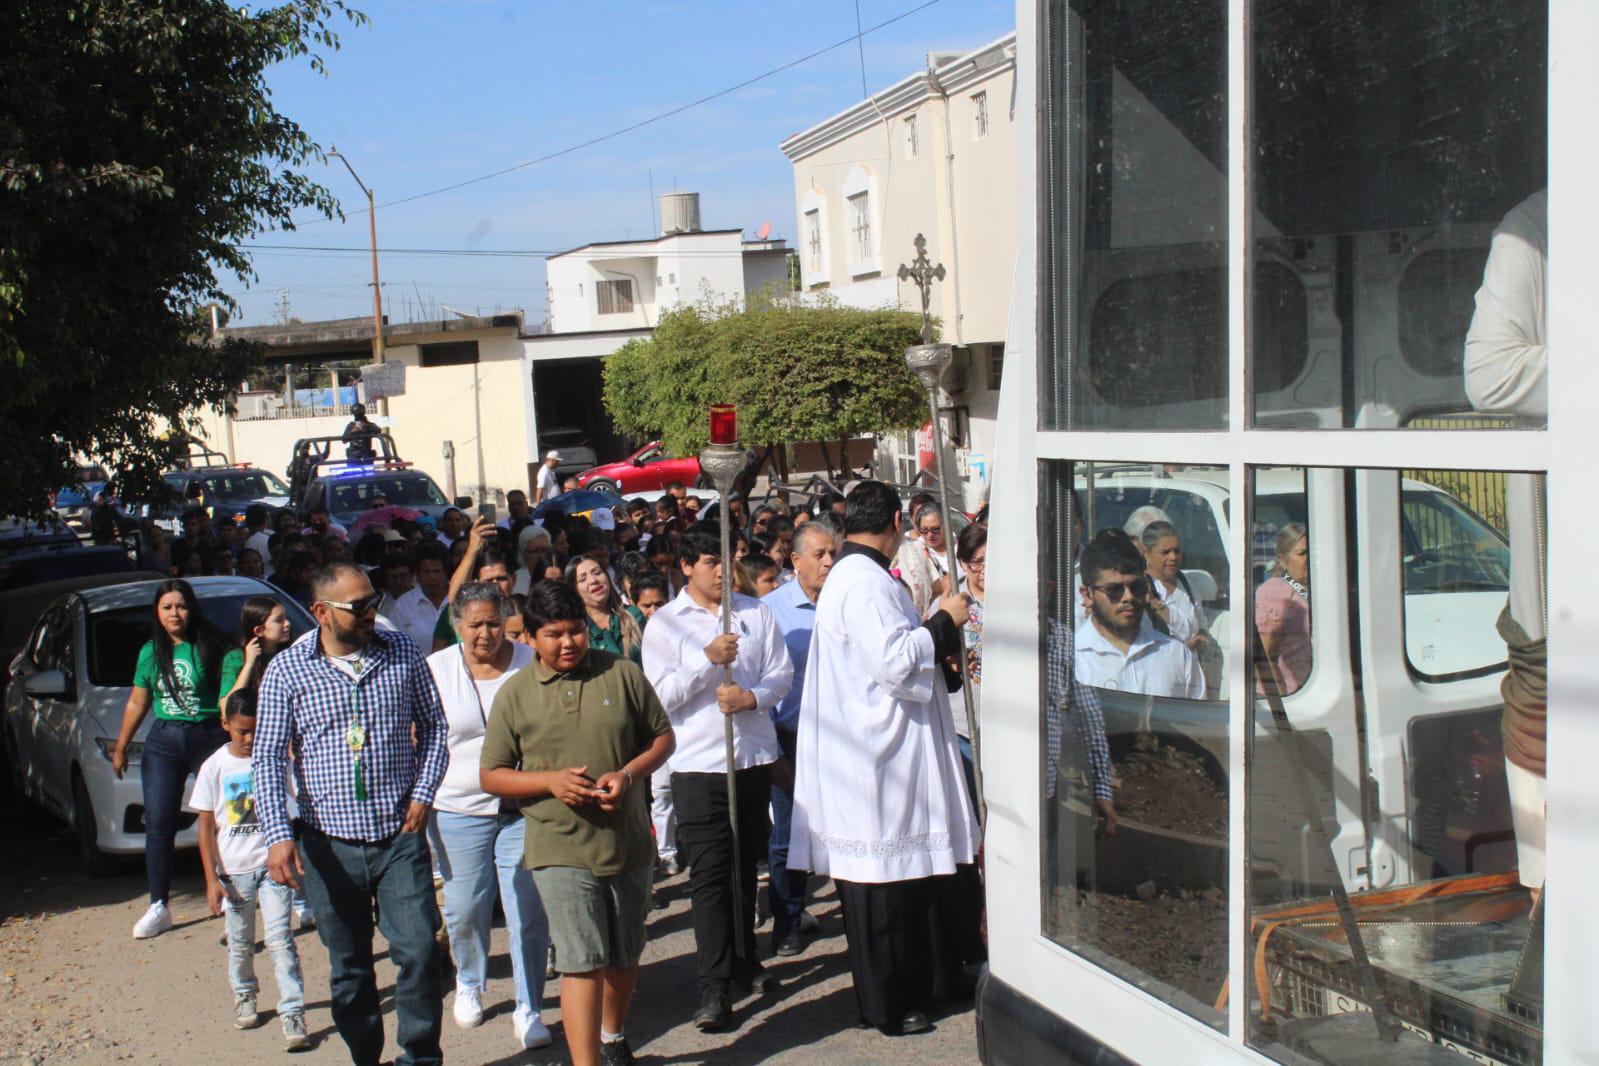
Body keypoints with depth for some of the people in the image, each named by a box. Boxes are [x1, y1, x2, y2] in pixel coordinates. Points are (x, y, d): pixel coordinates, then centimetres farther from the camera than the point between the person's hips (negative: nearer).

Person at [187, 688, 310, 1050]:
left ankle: (292, 1013, -8)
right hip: (234, 870, 1)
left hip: (272, 864, -1)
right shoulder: (215, 767, -4)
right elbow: (206, 826, -1)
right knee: (240, 942, 15)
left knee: (280, 940, -9)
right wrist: (212, 879, -5)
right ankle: (244, 998, 38)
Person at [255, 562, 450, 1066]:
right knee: (349, 969, 10)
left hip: (400, 836, 0)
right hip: (330, 844, 0)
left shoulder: (403, 654, 1)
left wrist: (422, 793, -1)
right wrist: (278, 834, -13)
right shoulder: (287, 669, -2)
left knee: (420, 951, -9)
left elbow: (434, 727, 11)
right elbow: (268, 759, -3)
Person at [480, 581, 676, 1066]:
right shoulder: (514, 694, -1)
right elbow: (492, 775, 2)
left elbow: (662, 737, 8)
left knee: (625, 956, 18)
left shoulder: (622, 674, 1)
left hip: (628, 842, 3)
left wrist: (628, 774, -12)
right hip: (561, 849, -3)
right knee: (581, 962, -11)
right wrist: (550, 780, -15)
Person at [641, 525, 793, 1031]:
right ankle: (714, 987, -7)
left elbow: (782, 673, 7)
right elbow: (660, 695, -7)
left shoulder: (756, 613, 9)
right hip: (698, 762, -3)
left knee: (746, 865, 16)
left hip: (755, 755, 3)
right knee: (709, 873, -7)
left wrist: (753, 696, -13)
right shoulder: (665, 623, 1)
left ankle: (743, 960, 32)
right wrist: (708, 660, -17)